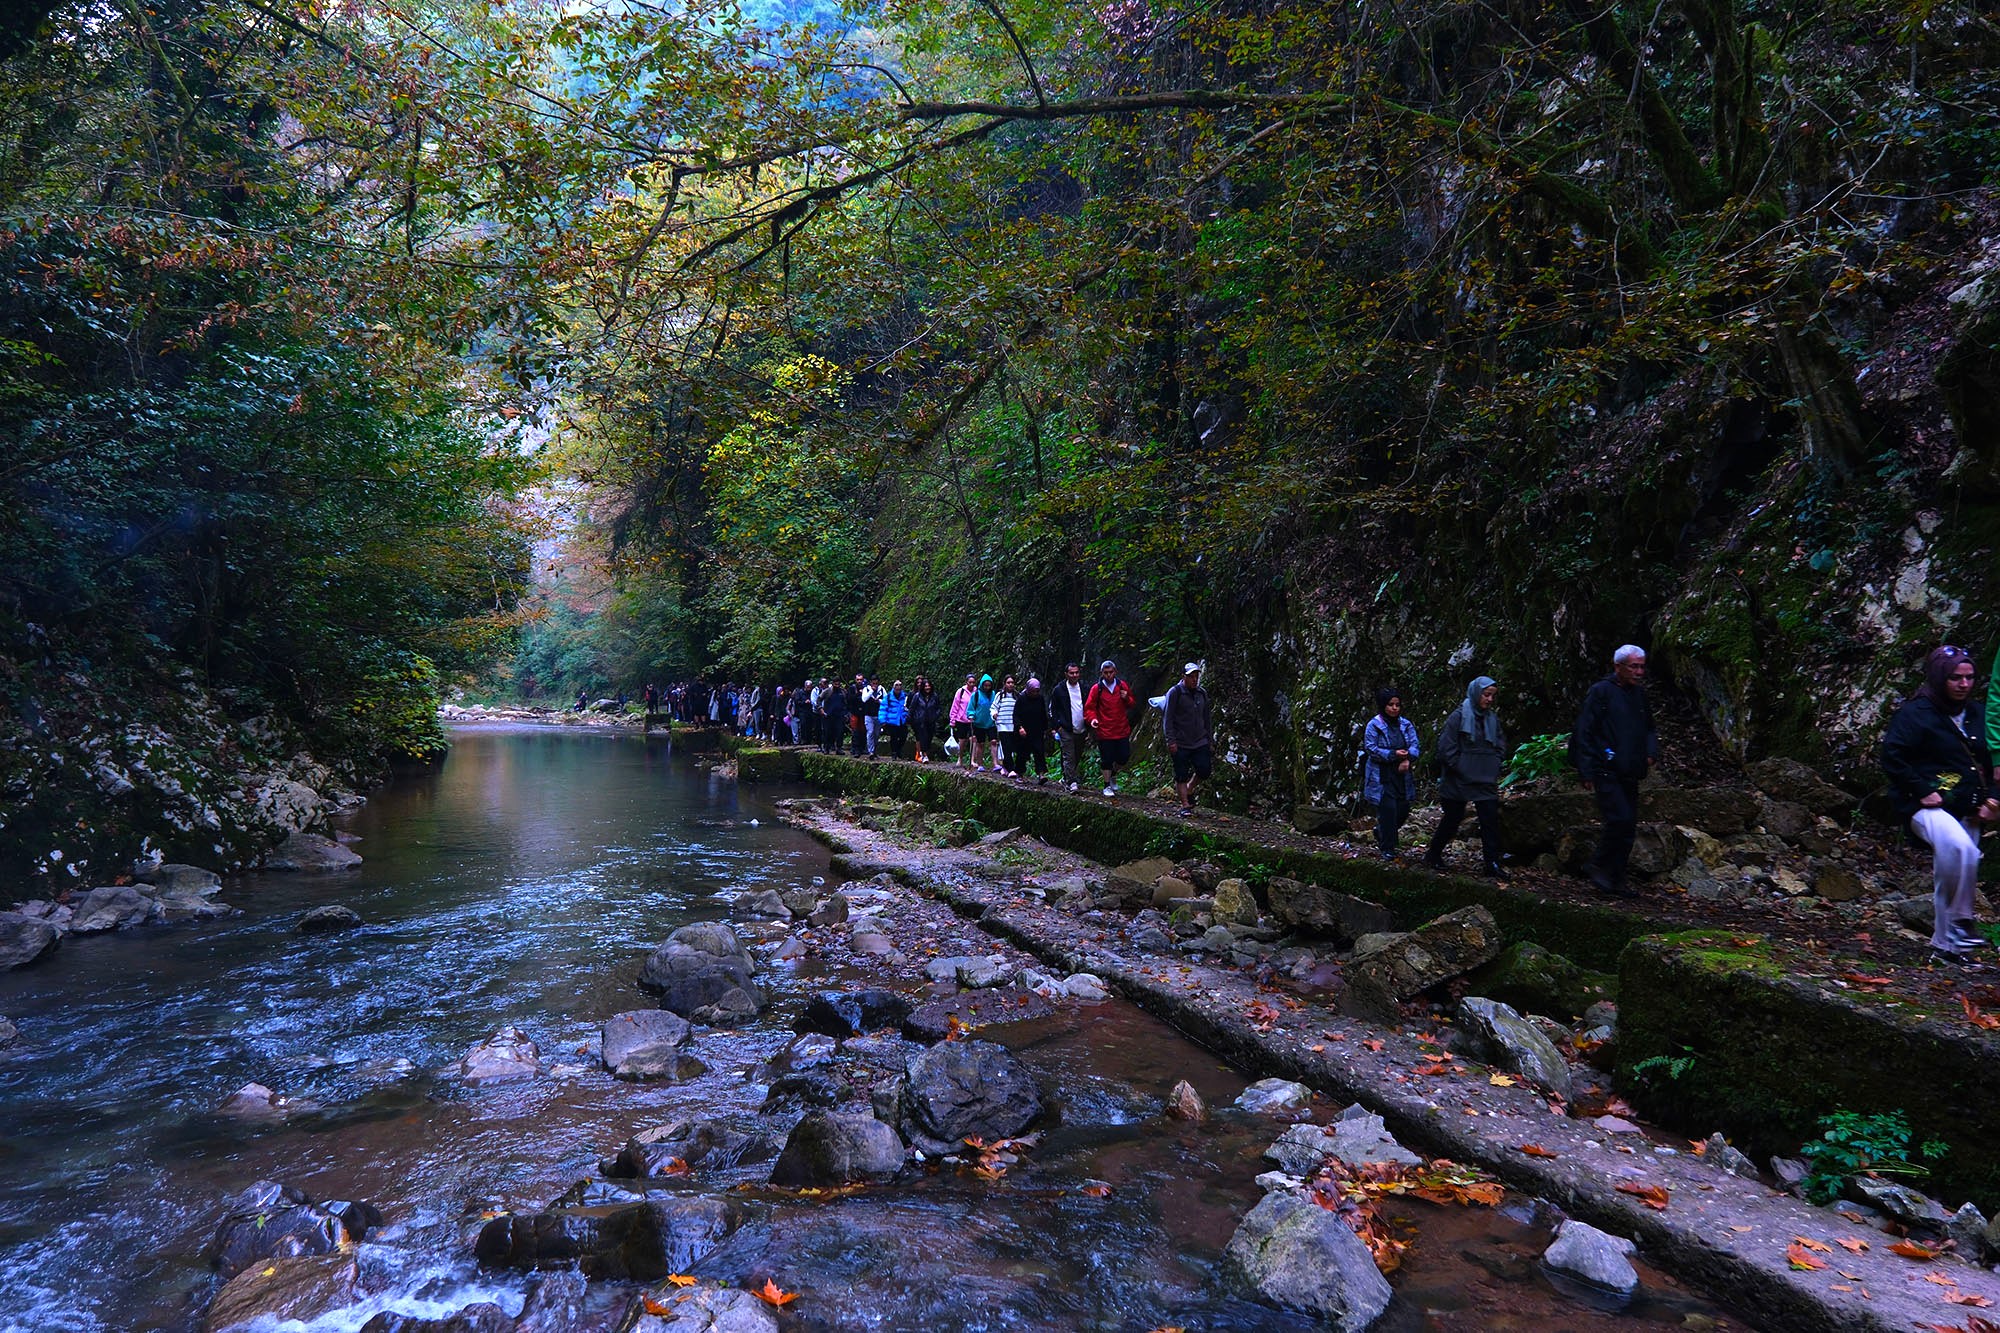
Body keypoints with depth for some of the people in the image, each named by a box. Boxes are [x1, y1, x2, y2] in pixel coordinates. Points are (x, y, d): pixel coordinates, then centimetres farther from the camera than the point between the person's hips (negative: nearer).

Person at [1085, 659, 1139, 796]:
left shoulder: (1123, 686, 6)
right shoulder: (1097, 689, -2)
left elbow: (1134, 704, 16)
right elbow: (1089, 707, 1)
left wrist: (1127, 698, -7)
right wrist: (1092, 718, -20)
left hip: (1122, 730, 3)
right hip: (1104, 732, -3)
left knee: (1124, 758, 4)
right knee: (1107, 760, 3)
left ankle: (1113, 773, 34)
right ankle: (1107, 786, 18)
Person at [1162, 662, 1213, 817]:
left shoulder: (1202, 693, 12)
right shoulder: (1175, 693, -6)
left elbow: (1207, 719, 18)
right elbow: (1167, 719, -8)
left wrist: (1210, 741, 15)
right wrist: (1171, 741, -14)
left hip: (1200, 742, 5)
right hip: (1180, 744, -4)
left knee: (1204, 770, -5)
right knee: (1181, 776, -1)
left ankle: (1189, 790, 22)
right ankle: (1185, 805, 9)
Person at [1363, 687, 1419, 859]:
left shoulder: (1405, 724, 10)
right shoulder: (1374, 725, -5)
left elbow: (1414, 745, 4)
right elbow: (1371, 748, -11)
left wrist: (1407, 759, -17)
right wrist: (1393, 754, -21)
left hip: (1402, 775, 5)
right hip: (1382, 776, -5)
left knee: (1403, 809, 6)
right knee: (1388, 809, -8)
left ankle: (1380, 833, 32)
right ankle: (1387, 848, 3)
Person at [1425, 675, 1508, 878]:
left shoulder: (1492, 718, 8)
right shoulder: (1459, 716, -11)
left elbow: (1501, 745, 18)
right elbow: (1445, 747, -14)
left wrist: (1494, 765, 5)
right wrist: (1460, 768, -13)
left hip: (1486, 781, 5)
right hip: (1458, 782, -5)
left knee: (1491, 820, -3)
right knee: (1452, 819, 7)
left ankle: (1492, 863, 3)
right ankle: (1433, 855, 25)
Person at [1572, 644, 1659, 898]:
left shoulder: (1639, 694, 14)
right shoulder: (1600, 692, -7)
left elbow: (1649, 729, 27)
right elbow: (1584, 733, -8)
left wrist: (1650, 753, 6)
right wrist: (1587, 772, -12)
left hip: (1629, 775, 7)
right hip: (1606, 772, -7)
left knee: (1628, 827, 7)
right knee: (1619, 820, -18)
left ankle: (1615, 879, 16)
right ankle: (1599, 868, -1)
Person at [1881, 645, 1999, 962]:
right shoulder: (1916, 712, -8)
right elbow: (1892, 756, -14)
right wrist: (1922, 791, -18)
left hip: (1966, 812, 7)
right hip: (1929, 806, -7)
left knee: (1950, 871, 10)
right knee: (1961, 849, -34)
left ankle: (1944, 945, 23)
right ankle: (1958, 924, -23)